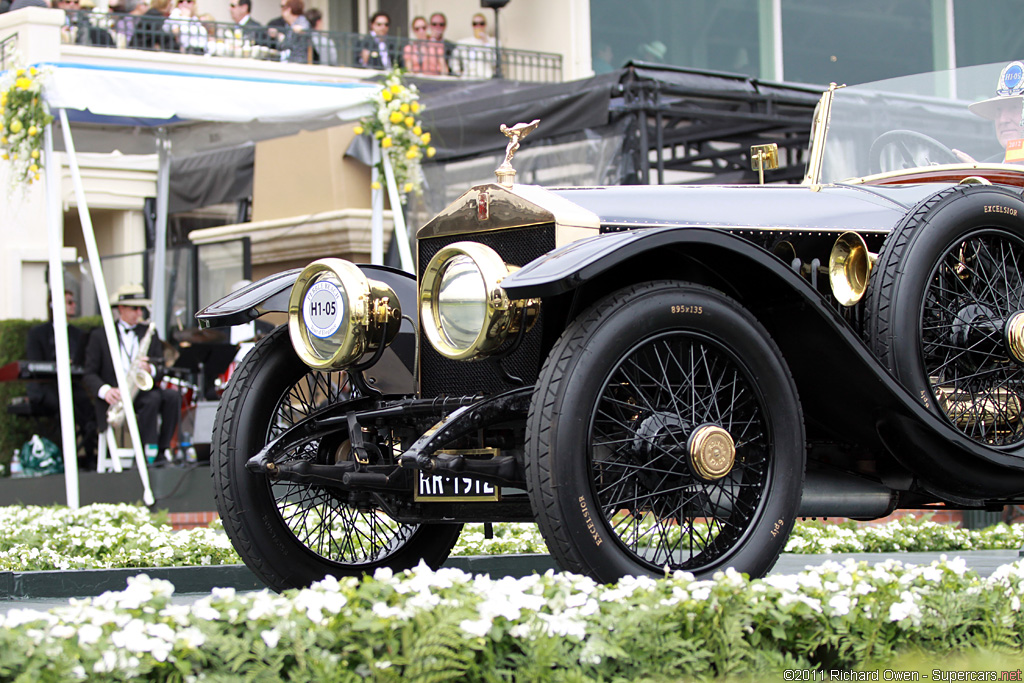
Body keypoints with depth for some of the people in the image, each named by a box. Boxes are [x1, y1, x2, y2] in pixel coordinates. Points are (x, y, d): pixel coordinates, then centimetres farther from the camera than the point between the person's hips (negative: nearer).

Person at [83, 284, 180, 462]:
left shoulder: (150, 333, 19)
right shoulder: (99, 337, 7)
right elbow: (89, 374, 1)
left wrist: (150, 369, -14)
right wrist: (105, 390, -20)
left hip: (143, 392, 4)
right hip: (116, 396, -4)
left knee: (172, 396, -27)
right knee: (153, 399, -33)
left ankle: (162, 450, -23)